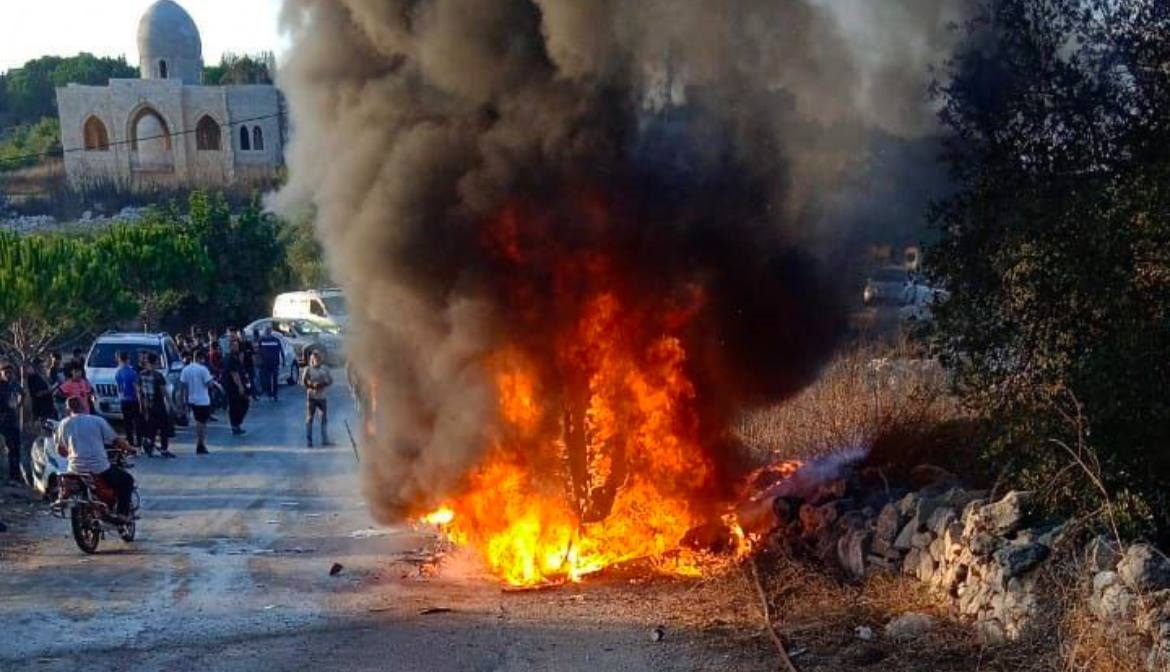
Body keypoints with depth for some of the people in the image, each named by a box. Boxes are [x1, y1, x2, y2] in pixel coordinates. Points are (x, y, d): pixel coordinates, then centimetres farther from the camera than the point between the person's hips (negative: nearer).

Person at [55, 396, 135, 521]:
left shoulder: (64, 424, 7)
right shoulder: (98, 421, 0)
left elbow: (60, 451, 12)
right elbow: (117, 441, 1)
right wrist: (129, 449, 19)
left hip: (76, 470, 3)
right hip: (99, 468, -3)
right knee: (127, 480, 18)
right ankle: (122, 513, 4)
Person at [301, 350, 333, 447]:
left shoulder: (325, 369, 10)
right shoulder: (308, 369, -1)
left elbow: (330, 380, 7)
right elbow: (303, 381, -6)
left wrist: (323, 383, -12)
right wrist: (313, 385, -19)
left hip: (322, 397, 4)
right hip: (311, 397, -4)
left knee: (324, 418, 3)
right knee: (309, 418, -2)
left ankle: (325, 440, 9)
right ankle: (308, 441, 2)